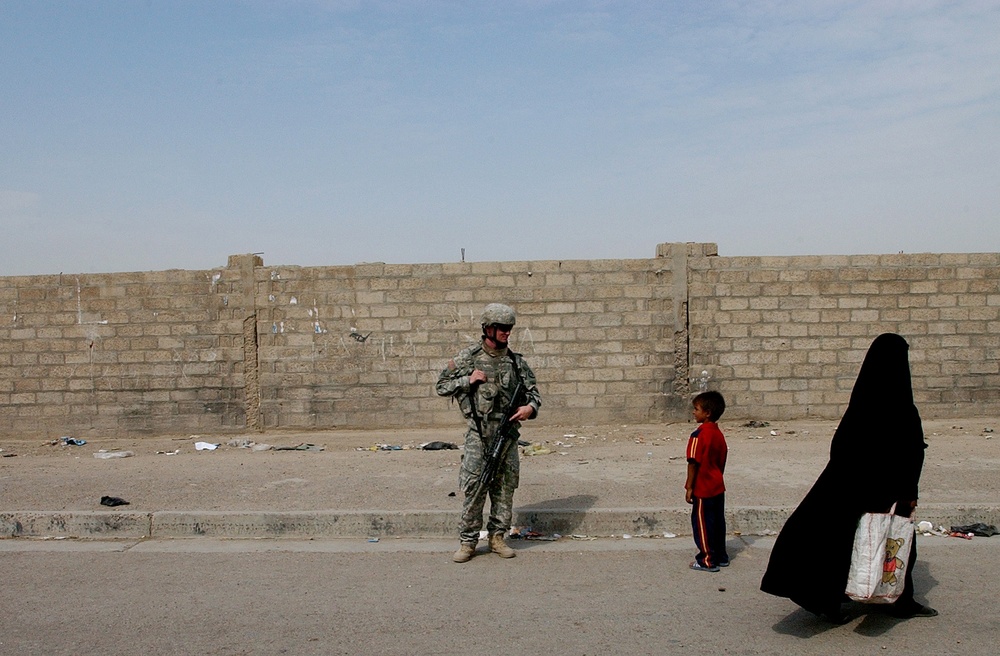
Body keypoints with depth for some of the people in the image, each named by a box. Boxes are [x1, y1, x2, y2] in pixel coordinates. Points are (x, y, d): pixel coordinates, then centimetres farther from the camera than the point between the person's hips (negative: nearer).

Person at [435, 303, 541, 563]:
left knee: (505, 487, 7)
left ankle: (498, 537, 21)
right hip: (478, 433, -3)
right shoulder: (468, 358, 0)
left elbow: (533, 392, 11)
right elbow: (441, 386, 5)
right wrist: (468, 380, -9)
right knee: (473, 487, -5)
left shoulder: (516, 361, 7)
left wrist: (530, 407, -10)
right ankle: (468, 541, 7)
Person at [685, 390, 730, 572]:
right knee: (718, 522, 16)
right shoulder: (719, 434, 6)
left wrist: (689, 487, -13)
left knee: (702, 523, 2)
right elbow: (722, 461, 13)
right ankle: (721, 557, 25)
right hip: (718, 487, 8)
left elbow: (694, 463, -19)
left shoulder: (698, 435, -19)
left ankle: (708, 561, 9)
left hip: (703, 489, -8)